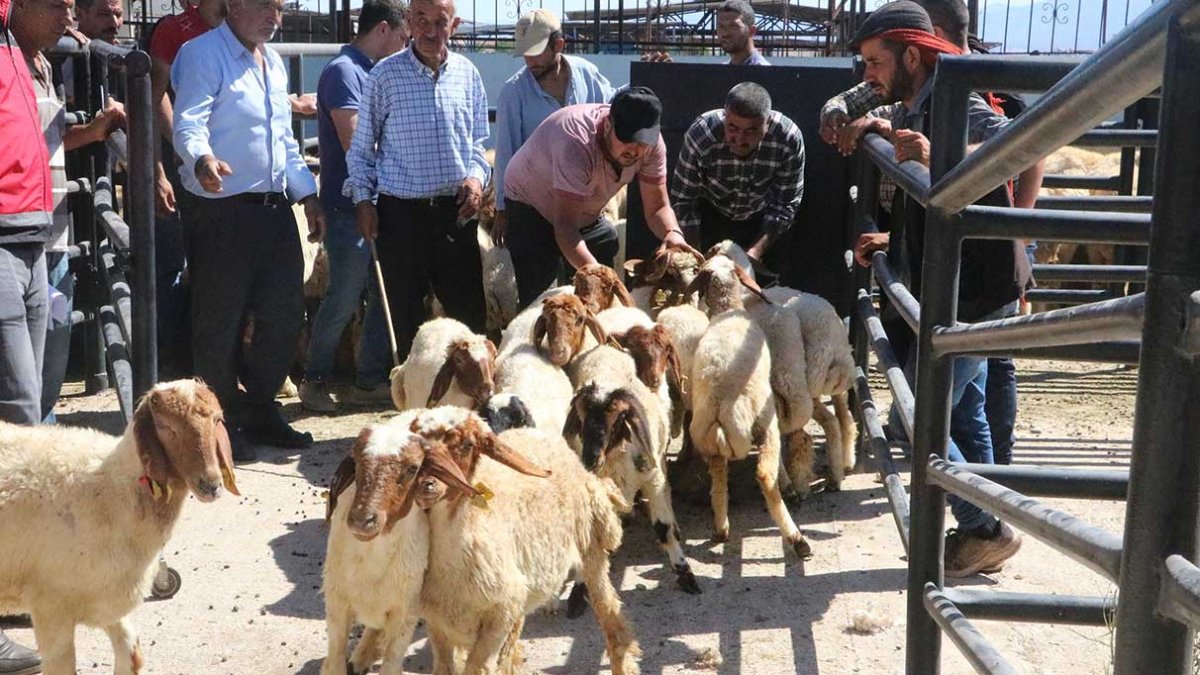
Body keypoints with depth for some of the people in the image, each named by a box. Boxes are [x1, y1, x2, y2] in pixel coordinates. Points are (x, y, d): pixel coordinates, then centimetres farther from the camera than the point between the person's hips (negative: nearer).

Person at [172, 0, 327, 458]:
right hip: (224, 210, -8)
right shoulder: (203, 55, -8)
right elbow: (189, 123, -22)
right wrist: (202, 160, -42)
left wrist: (308, 195, 20)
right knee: (221, 322, 0)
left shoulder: (274, 62, 18)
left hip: (276, 208, 8)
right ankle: (222, 423, 12)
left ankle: (260, 412, 25)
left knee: (285, 313, 10)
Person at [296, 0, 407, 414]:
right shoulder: (343, 71, -11)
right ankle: (315, 380, 11)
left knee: (384, 295, 11)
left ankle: (370, 380, 20)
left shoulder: (371, 73, 16)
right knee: (344, 299, -3)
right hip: (350, 207, -9)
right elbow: (354, 143, -18)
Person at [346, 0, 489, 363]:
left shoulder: (468, 74, 5)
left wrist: (476, 176, -3)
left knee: (470, 309, 7)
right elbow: (361, 146, 4)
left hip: (456, 210, 3)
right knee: (406, 315, 7)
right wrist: (363, 198, -3)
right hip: (401, 211, -2)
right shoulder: (385, 74, -3)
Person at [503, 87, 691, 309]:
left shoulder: (652, 143, -21)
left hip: (587, 216, 6)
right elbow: (566, 227, -40)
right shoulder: (576, 142, -39)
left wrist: (673, 233, -37)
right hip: (532, 209, -6)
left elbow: (657, 208, -14)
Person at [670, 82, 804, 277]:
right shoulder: (701, 134, -32)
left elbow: (785, 204, -19)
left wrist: (756, 251, -30)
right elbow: (683, 200, -24)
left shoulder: (790, 140, -30)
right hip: (710, 219, -1)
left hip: (762, 225, 1)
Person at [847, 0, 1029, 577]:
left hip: (975, 293, -11)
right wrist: (891, 242, 12)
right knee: (966, 416, 18)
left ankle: (985, 531, 6)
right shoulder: (916, 112, 12)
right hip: (959, 292, 11)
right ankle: (984, 534, 30)